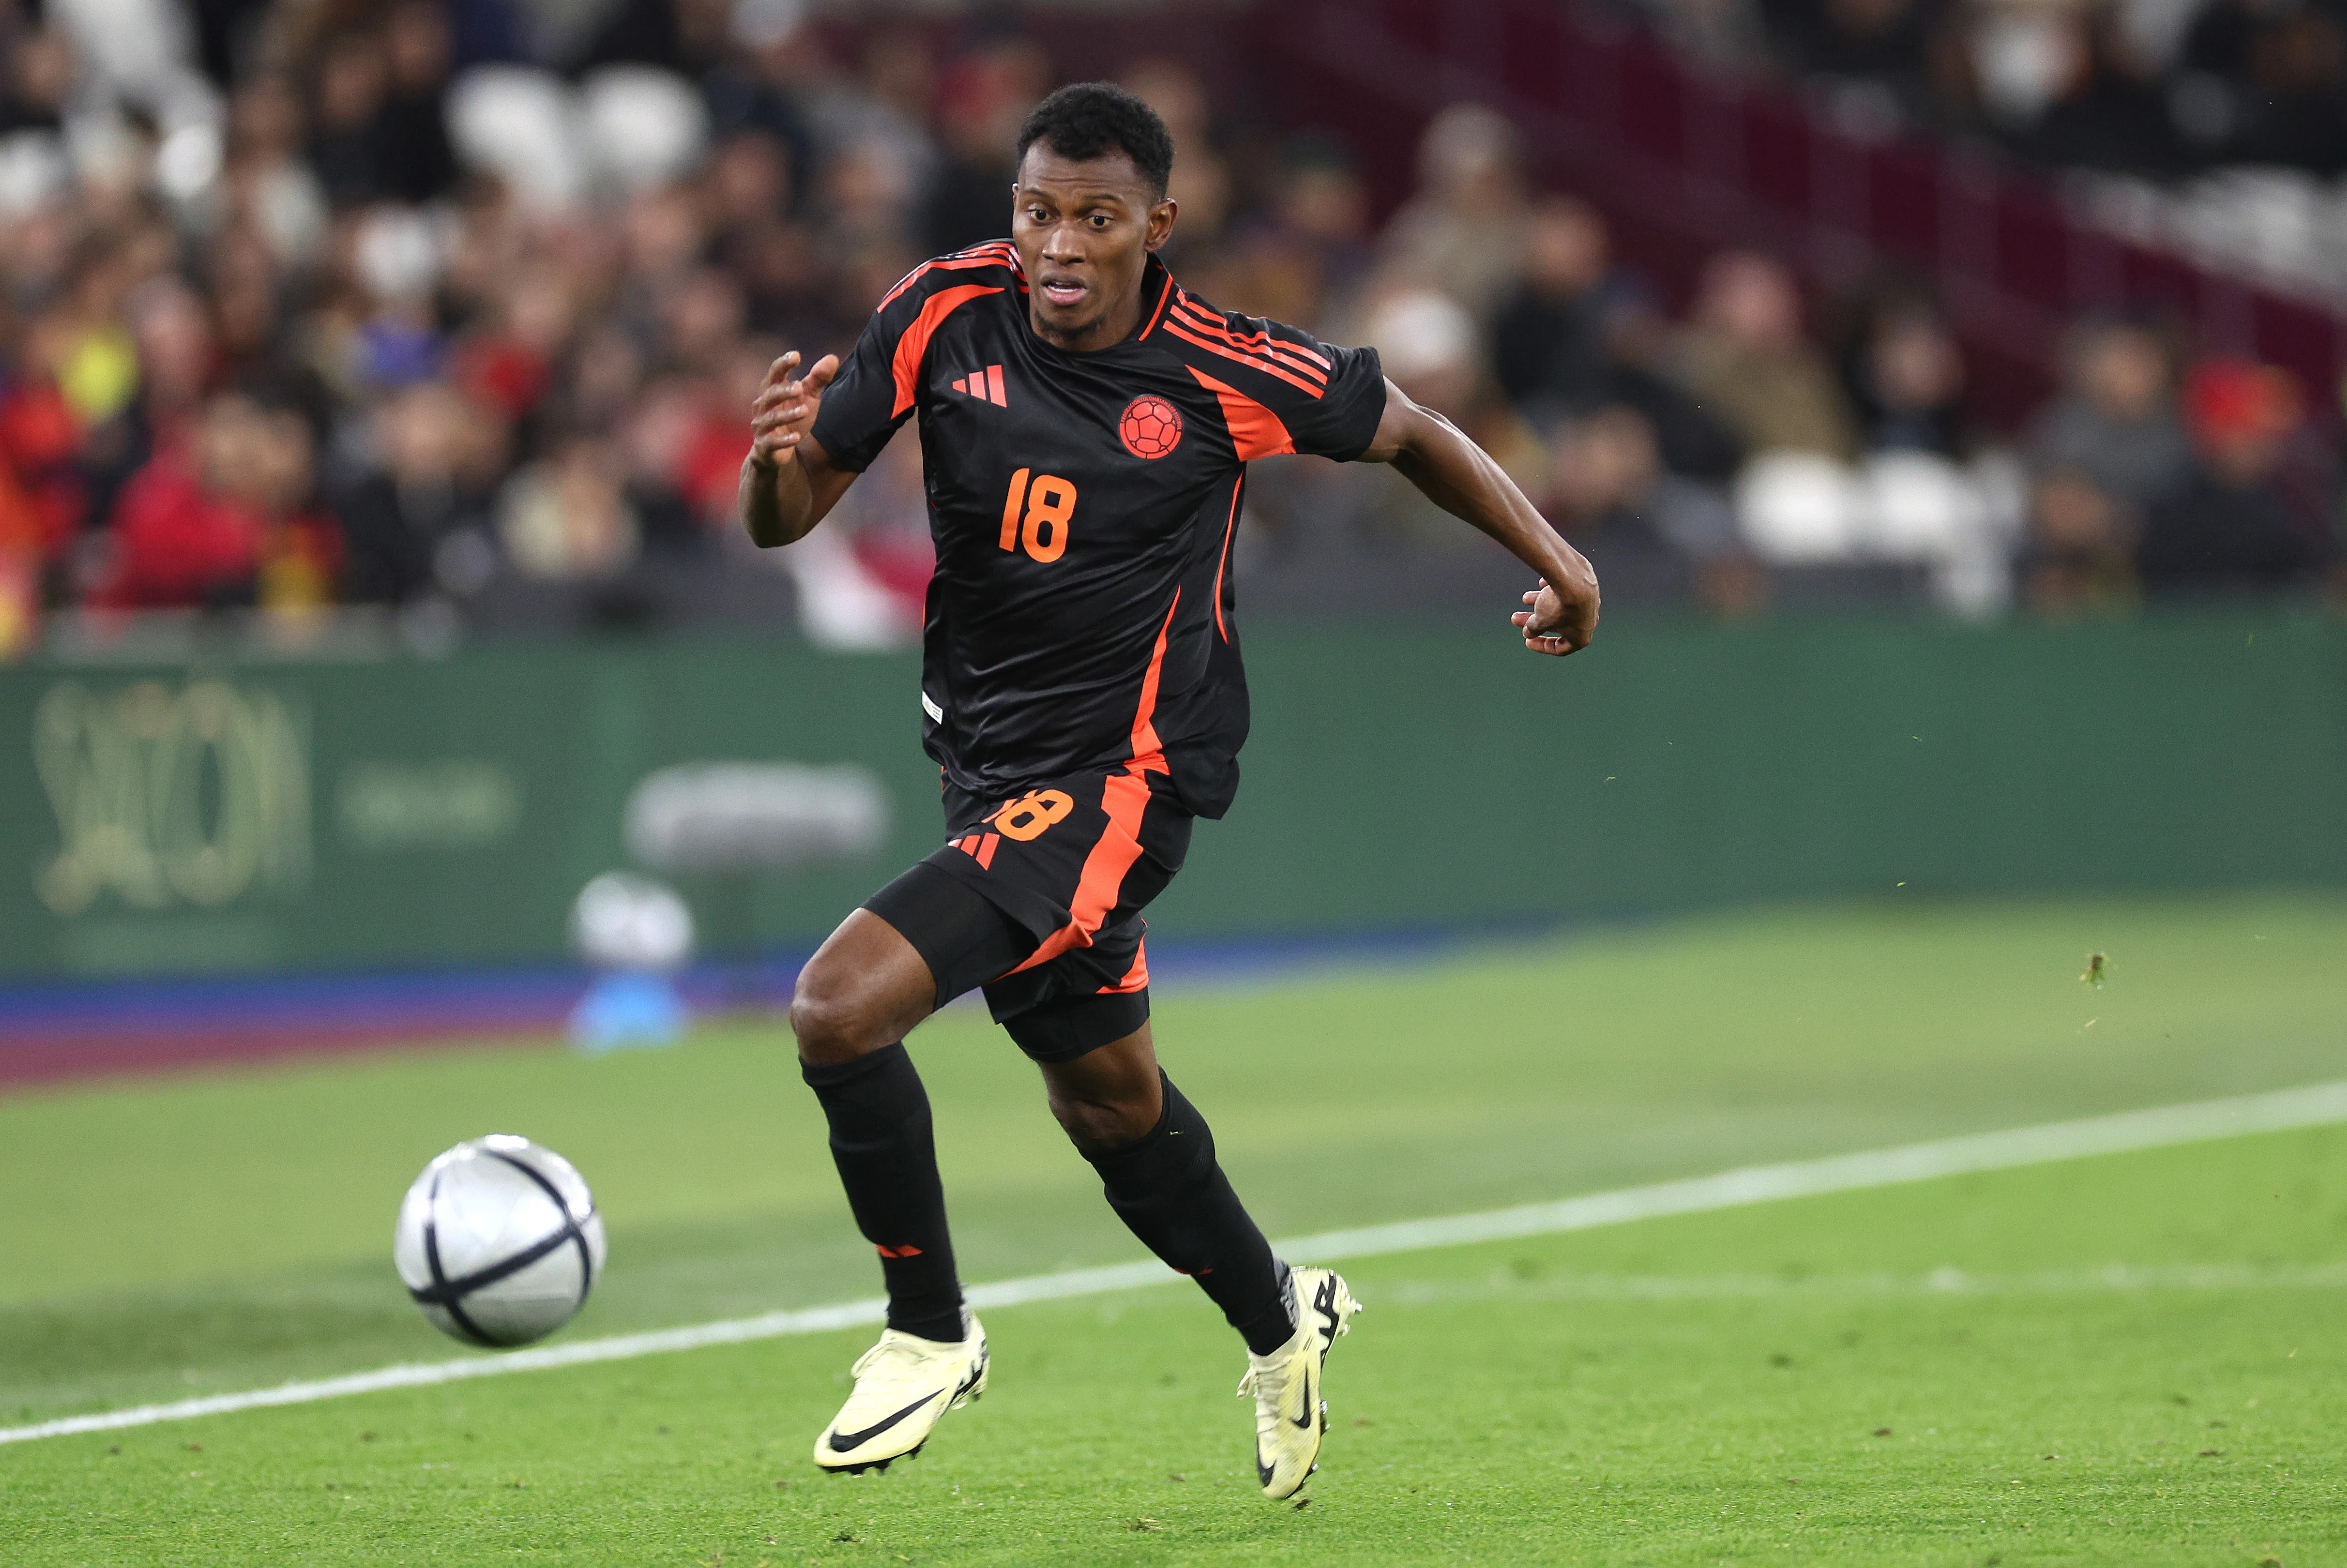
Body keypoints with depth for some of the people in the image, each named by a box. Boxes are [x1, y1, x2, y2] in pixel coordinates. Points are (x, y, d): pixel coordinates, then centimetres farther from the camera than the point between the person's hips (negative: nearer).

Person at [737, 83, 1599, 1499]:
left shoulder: (1226, 374, -15)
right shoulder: (946, 317, -7)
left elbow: (1406, 431, 5)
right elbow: (784, 520, -5)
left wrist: (1556, 559, 0)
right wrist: (780, 455, -27)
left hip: (1124, 773, -6)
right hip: (991, 770, 6)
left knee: (841, 1008, -22)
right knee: (1107, 1100, 23)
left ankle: (932, 1330, -2)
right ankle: (1279, 1319, 49)